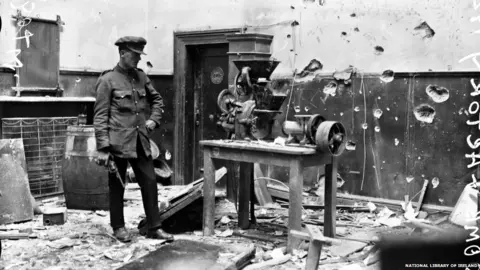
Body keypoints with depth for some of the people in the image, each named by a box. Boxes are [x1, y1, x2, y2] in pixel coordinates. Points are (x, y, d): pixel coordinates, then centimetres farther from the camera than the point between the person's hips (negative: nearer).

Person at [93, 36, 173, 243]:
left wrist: (154, 119, 8)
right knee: (117, 186, 7)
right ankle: (118, 227, 22)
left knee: (150, 183, 5)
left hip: (140, 142, 6)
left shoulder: (141, 77, 10)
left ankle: (154, 228, 15)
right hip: (118, 142, -5)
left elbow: (157, 99, 26)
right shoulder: (108, 80, -7)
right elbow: (100, 116, -10)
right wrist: (102, 148, -14)